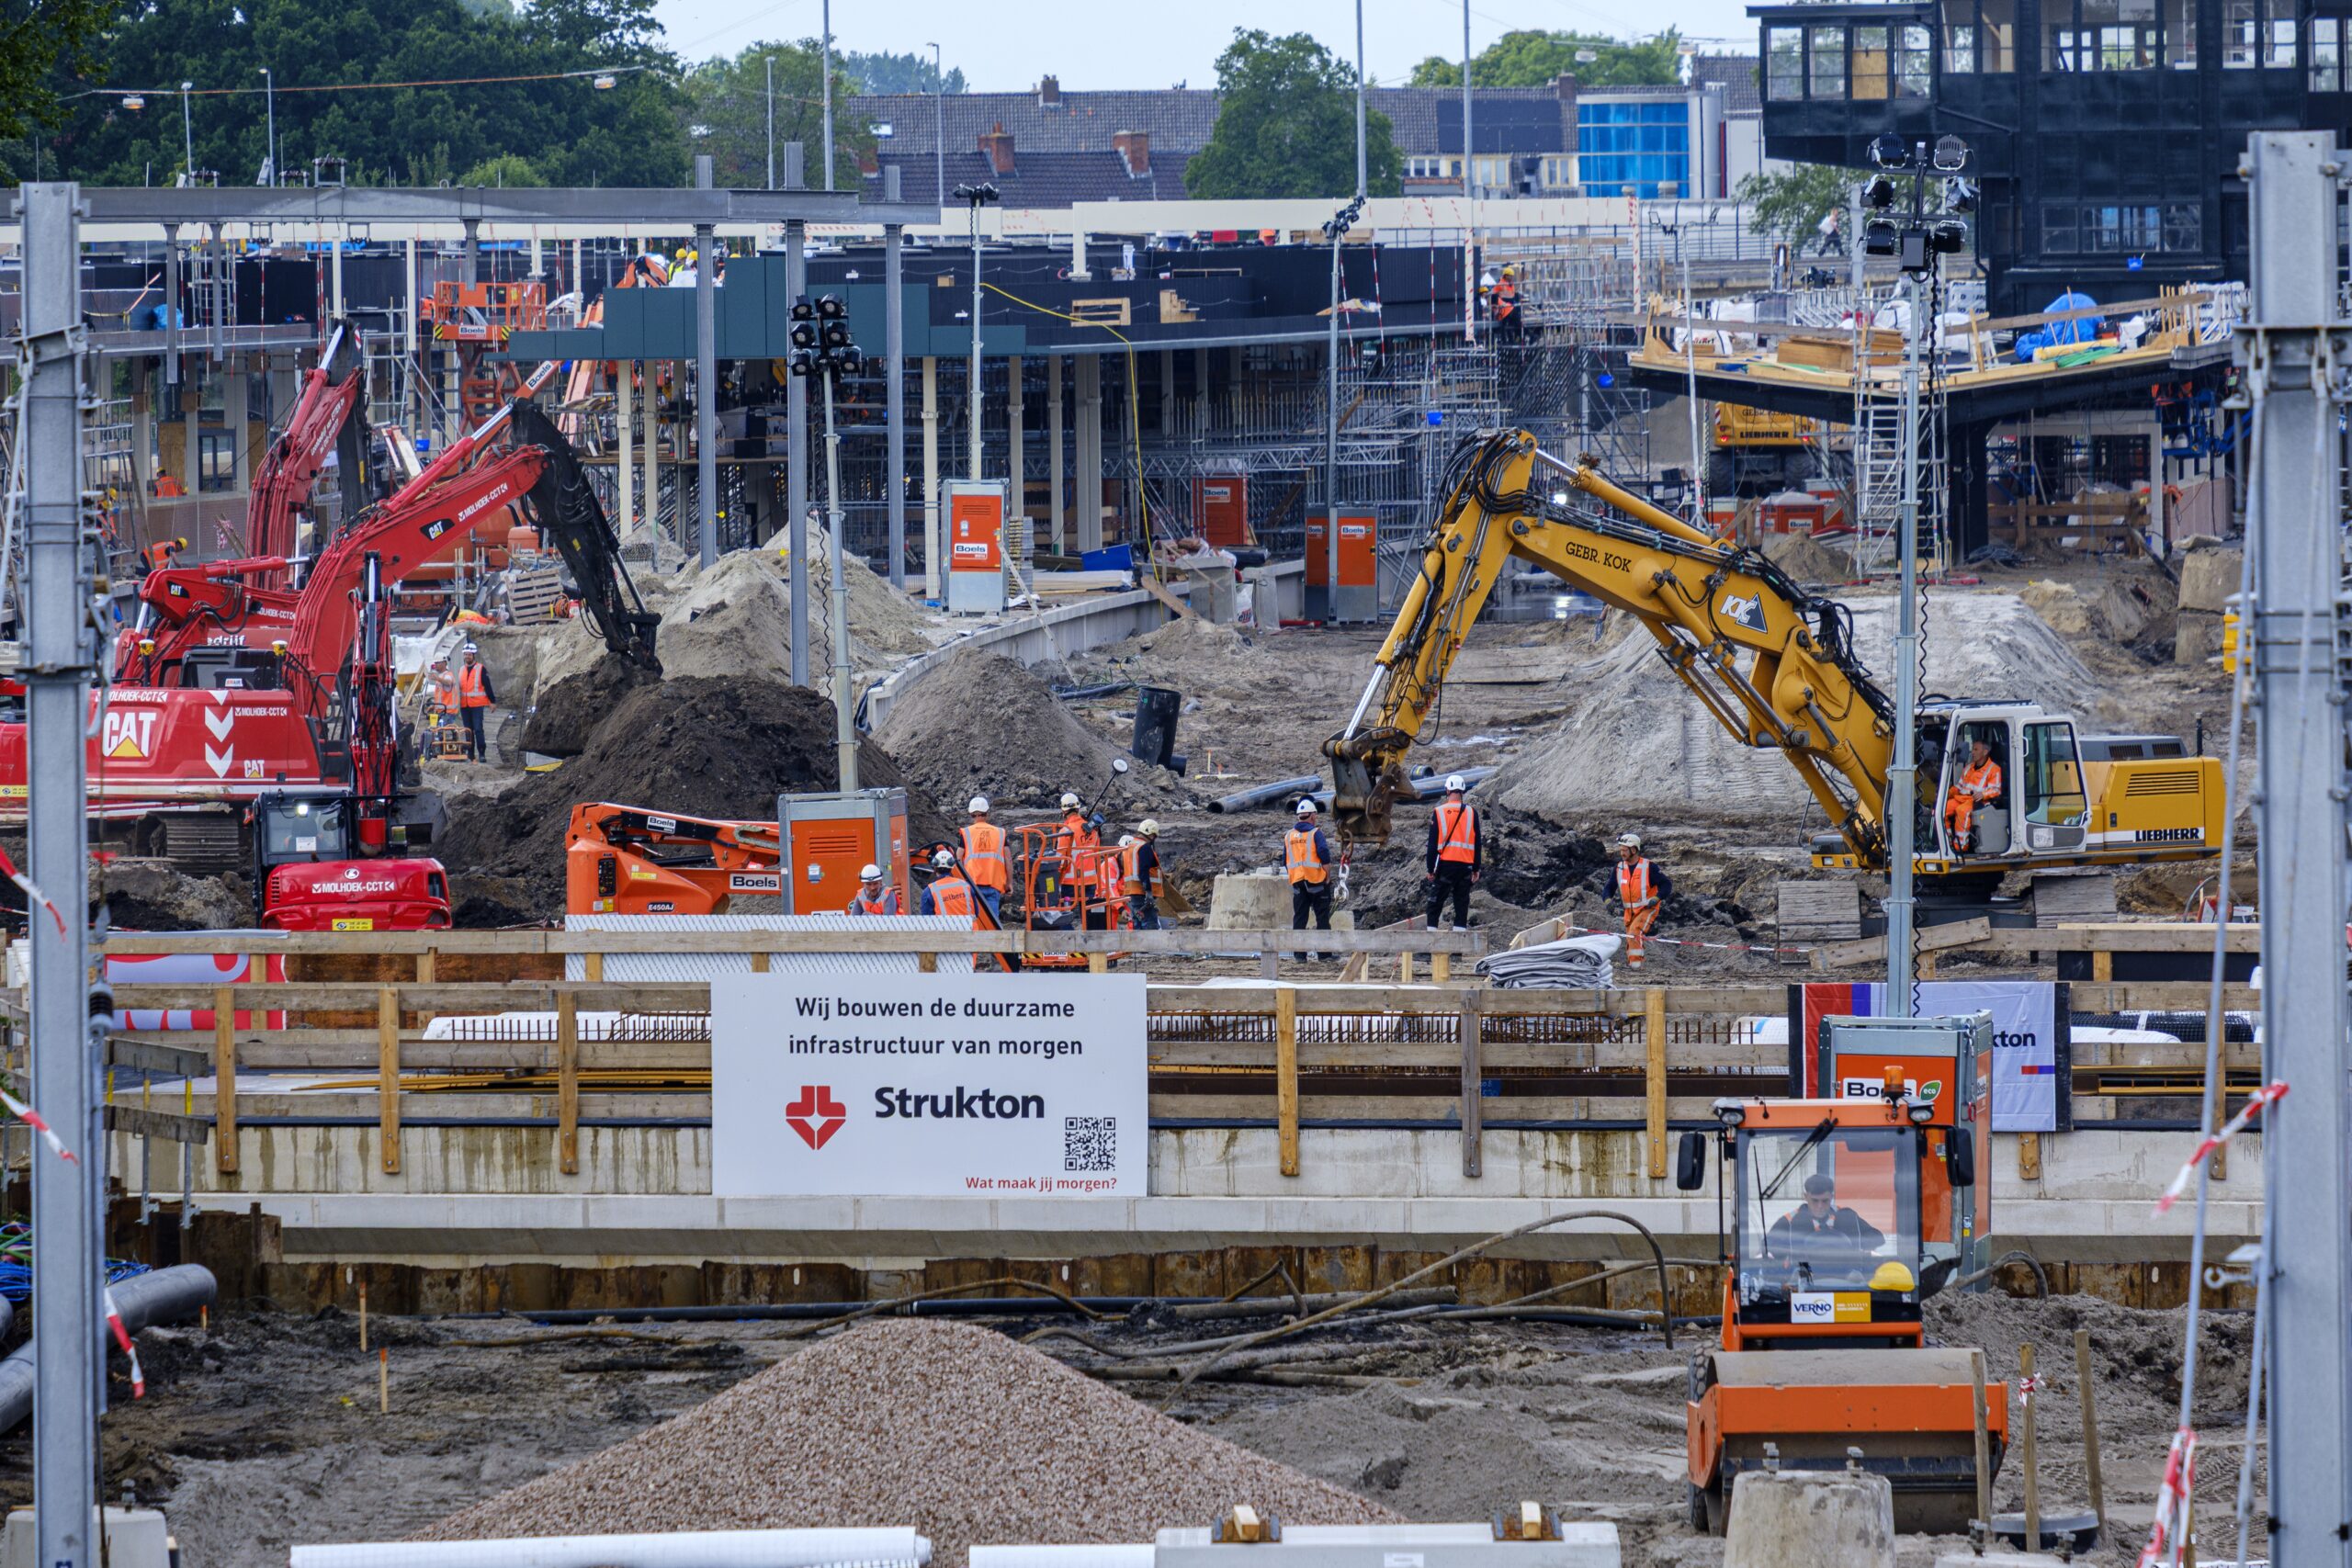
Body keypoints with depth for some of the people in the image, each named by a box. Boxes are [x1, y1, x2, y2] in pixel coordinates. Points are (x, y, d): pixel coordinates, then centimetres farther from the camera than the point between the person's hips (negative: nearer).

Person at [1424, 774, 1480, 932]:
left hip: (1445, 863, -1)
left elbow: (1433, 843, -2)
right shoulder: (1471, 812, 1)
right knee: (1462, 902, 6)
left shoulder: (1439, 812, -3)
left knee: (1435, 902, 6)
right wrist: (1476, 869, 11)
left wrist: (1430, 869, 5)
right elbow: (1478, 843, 4)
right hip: (1466, 864, 1)